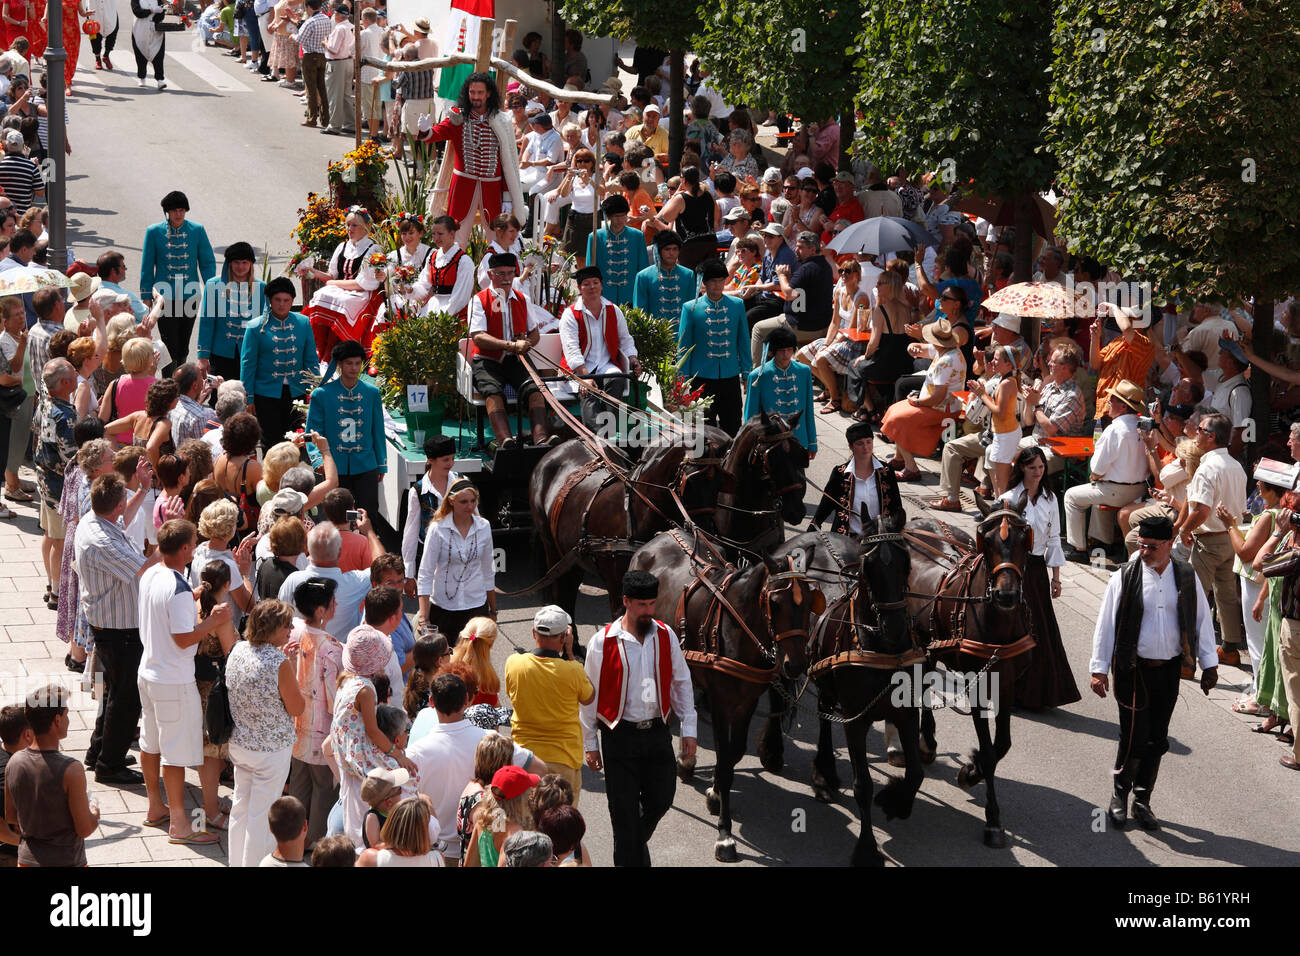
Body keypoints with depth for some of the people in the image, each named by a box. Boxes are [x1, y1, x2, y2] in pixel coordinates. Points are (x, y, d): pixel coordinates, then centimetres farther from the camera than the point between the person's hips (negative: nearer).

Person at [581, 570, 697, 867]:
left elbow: (681, 683, 10)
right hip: (620, 735, -3)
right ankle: (630, 857, 16)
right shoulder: (603, 642, -9)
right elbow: (590, 695, -2)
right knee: (624, 809, 1)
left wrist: (688, 729, 6)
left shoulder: (665, 636, 1)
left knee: (661, 799, 9)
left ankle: (638, 840, 39)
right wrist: (590, 744, 0)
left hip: (657, 733, 3)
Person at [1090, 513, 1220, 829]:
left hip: (1169, 670, 3)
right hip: (1133, 670, -3)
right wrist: (1099, 669, -4)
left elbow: (1202, 621, 11)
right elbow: (1106, 625, -3)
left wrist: (1209, 664, 10)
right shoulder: (1124, 578, -5)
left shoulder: (1186, 578, 3)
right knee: (1135, 737, -6)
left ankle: (1142, 801, 20)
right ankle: (1120, 796, 14)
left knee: (1157, 740, 7)